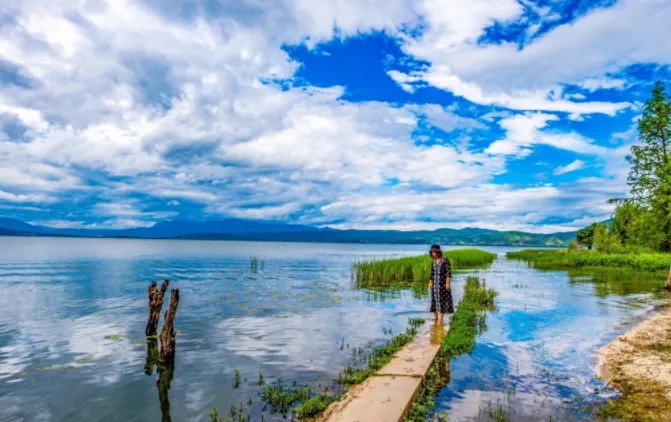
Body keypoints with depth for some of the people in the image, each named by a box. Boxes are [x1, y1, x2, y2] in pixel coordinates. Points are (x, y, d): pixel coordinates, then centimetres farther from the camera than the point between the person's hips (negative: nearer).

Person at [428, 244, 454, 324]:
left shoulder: (445, 259, -11)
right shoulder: (433, 261, 6)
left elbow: (448, 271, -12)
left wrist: (447, 282, -17)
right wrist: (430, 282, 8)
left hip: (443, 282, -5)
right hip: (435, 283, 5)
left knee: (443, 299, -4)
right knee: (435, 299, 7)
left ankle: (440, 319, -1)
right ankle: (435, 317, 19)